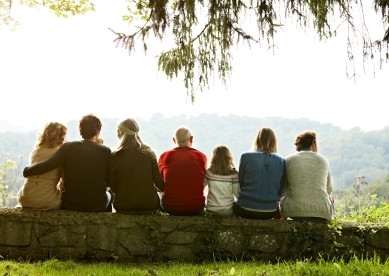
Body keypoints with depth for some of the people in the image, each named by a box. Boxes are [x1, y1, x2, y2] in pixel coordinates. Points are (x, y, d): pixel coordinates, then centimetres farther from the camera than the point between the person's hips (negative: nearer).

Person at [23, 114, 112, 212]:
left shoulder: (68, 147, -11)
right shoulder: (106, 151, -11)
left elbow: (46, 165, -18)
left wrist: (26, 171, -2)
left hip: (70, 205, 1)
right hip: (97, 207, 0)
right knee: (108, 194, 32)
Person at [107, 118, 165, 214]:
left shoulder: (115, 156, -7)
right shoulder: (149, 152, -1)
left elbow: (112, 185, 0)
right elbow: (158, 180, 1)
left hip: (124, 206, -2)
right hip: (149, 204, 2)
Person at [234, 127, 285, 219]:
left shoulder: (246, 157, -6)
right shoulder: (281, 161, -1)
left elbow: (240, 183, 3)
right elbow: (280, 190, 5)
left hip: (246, 210, -2)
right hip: (270, 211, 2)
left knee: (233, 203, 32)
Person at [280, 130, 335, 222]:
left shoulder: (288, 160, 4)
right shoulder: (323, 160, 8)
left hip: (294, 211, -1)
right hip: (321, 212, 1)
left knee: (281, 200, 32)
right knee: (330, 197, 34)